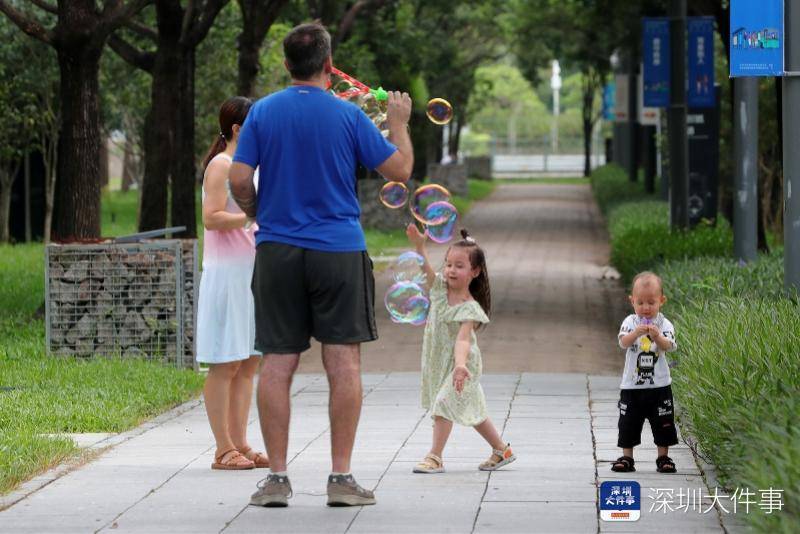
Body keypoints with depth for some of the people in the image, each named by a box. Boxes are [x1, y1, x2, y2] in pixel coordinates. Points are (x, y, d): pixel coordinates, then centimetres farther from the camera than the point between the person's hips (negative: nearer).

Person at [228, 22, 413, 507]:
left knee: (277, 363, 4)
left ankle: (277, 477, 3)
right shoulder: (348, 115, -3)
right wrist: (400, 123, 18)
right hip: (338, 252, -2)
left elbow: (239, 180, -3)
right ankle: (342, 477, -1)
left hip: (278, 250, 2)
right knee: (344, 361, 1)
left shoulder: (263, 112, 2)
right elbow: (400, 170, 1)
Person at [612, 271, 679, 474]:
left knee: (663, 423, 5)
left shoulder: (664, 324, -3)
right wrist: (636, 333, -40)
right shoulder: (630, 322, -2)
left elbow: (669, 346, -18)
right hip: (632, 385, 1)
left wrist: (657, 337, -39)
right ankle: (627, 458, 16)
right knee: (628, 423, 6)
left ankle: (663, 457, 17)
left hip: (659, 384, 0)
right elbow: (623, 342, -19)